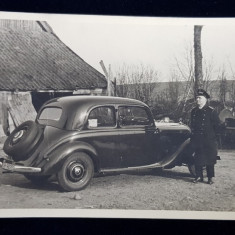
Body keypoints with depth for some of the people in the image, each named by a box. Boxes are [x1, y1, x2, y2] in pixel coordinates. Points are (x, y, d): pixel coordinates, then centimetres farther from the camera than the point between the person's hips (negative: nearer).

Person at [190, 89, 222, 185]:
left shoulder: (211, 111, -6)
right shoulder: (194, 111, 10)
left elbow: (217, 125, -2)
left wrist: (211, 135, -2)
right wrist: (194, 135, 13)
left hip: (208, 141, -4)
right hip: (197, 140, 5)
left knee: (209, 159, 2)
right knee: (198, 159, 8)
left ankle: (210, 178, 11)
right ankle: (199, 176, 17)